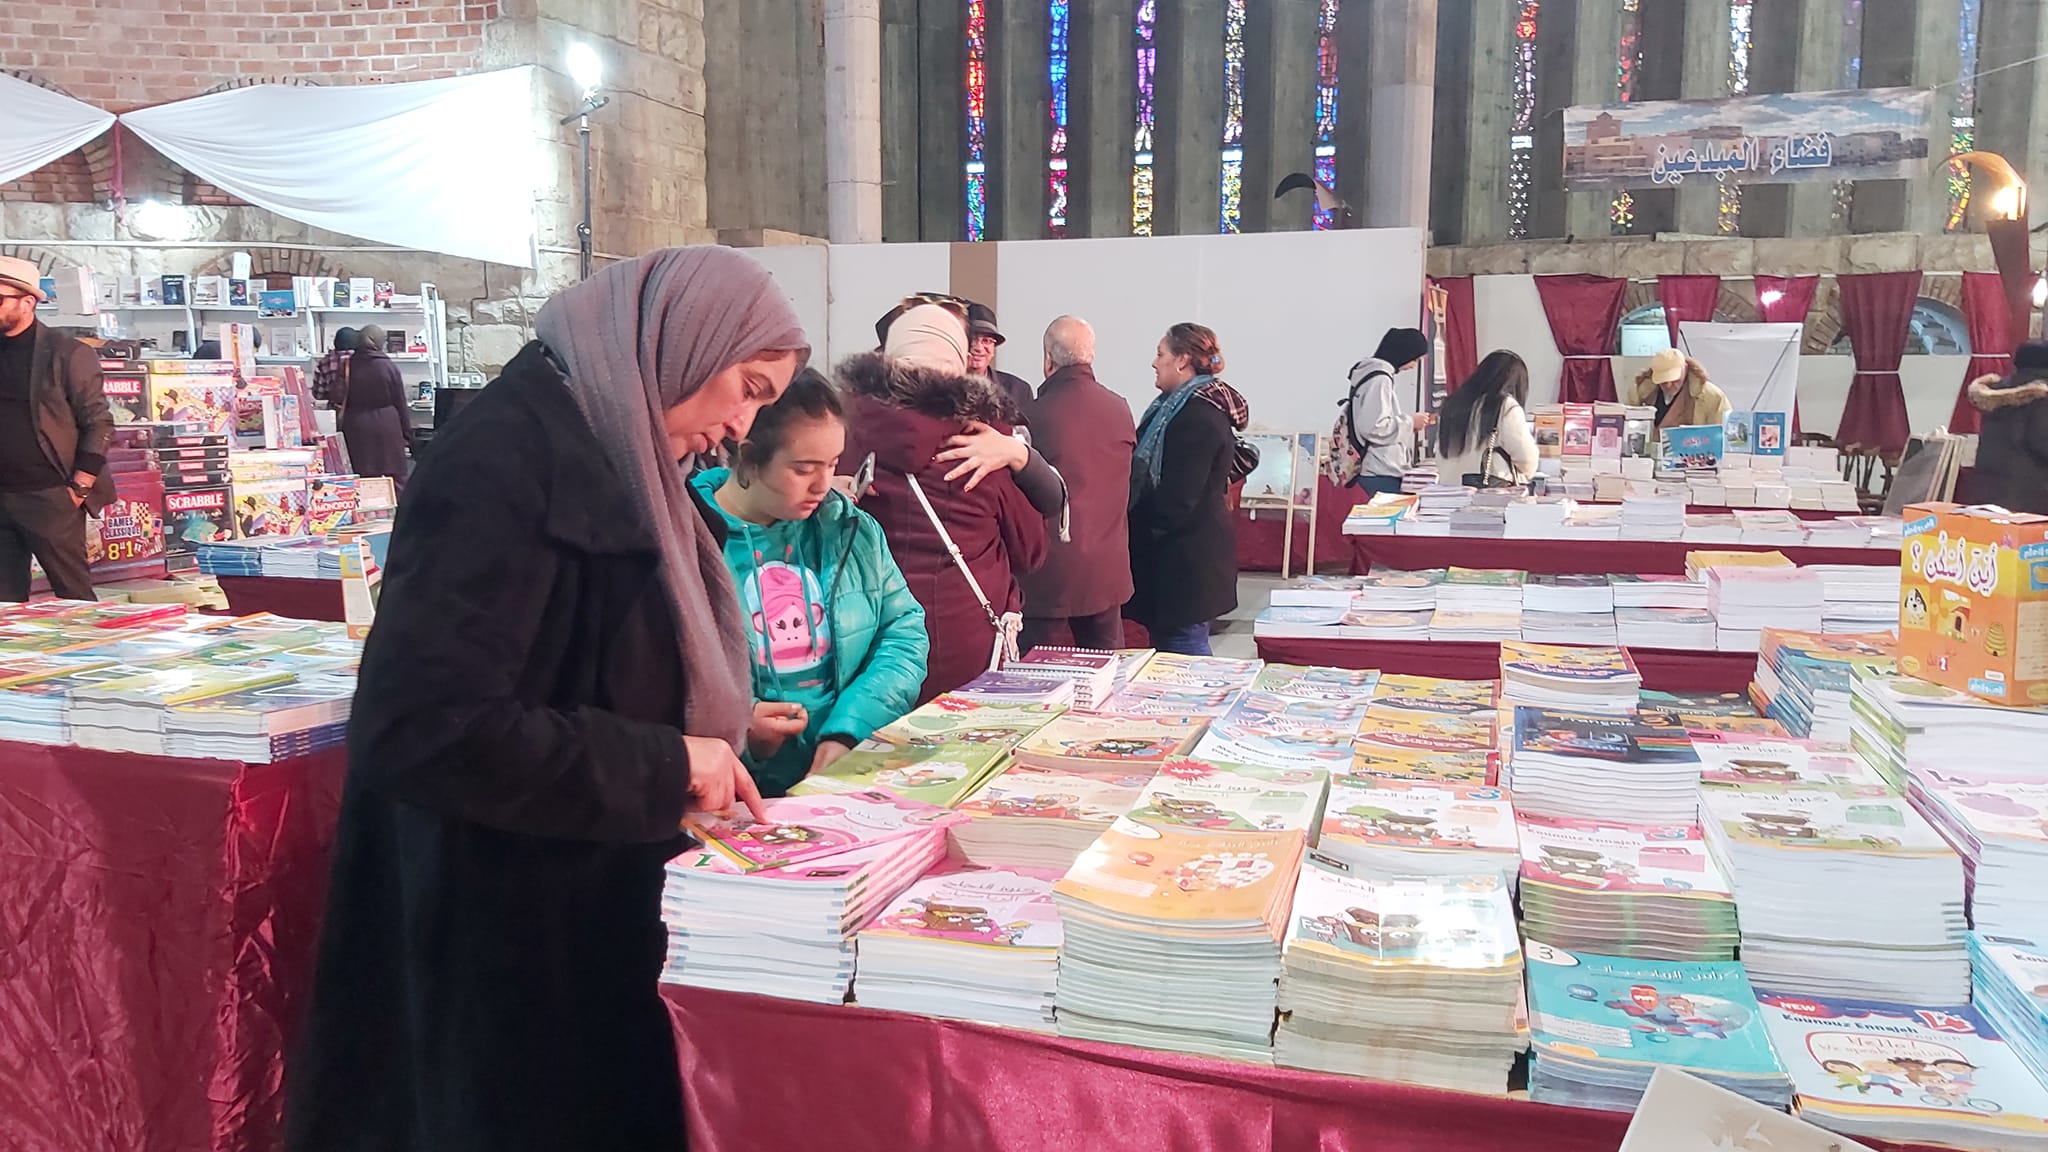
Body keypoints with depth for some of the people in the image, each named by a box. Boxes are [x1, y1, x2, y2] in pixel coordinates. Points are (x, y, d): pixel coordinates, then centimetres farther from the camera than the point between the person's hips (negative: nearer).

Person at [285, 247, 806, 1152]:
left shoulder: (607, 450, 8)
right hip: (503, 946, -9)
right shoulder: (510, 454, -22)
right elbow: (427, 727, -31)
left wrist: (712, 728, 3)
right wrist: (664, 764, -23)